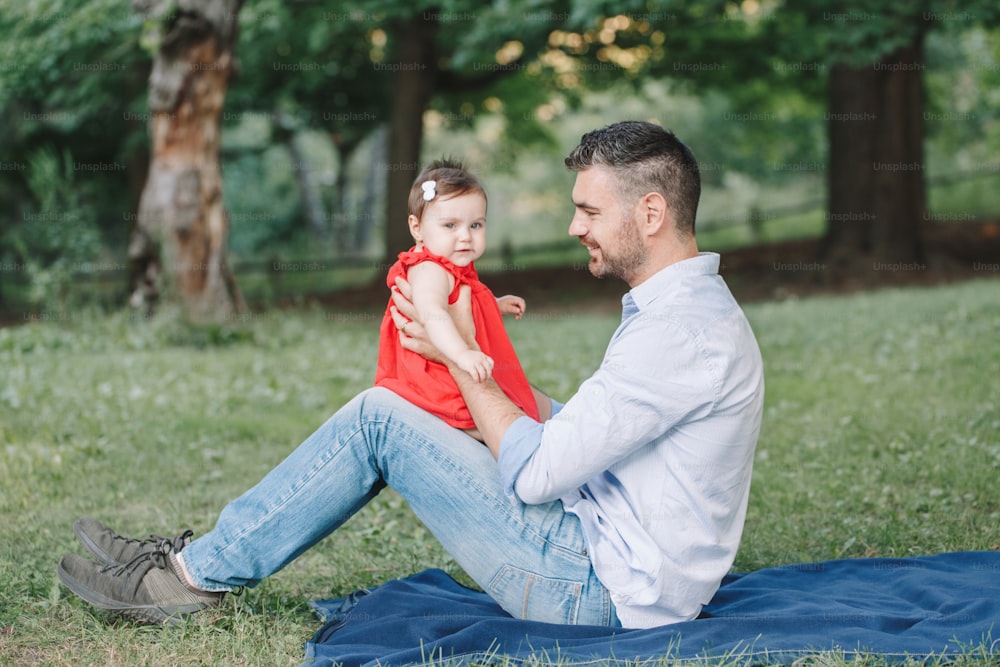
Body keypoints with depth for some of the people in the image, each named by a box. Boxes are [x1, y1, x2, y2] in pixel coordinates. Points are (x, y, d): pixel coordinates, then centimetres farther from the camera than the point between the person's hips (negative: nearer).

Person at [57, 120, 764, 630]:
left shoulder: (681, 332, -22)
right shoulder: (682, 306, 13)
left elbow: (534, 472, -22)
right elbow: (573, 428, 17)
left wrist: (461, 355, -10)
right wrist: (474, 361, 9)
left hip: (602, 590, -10)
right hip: (612, 570, 10)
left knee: (379, 418, -11)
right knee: (388, 417, 10)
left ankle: (196, 574, 1)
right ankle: (202, 561, 13)